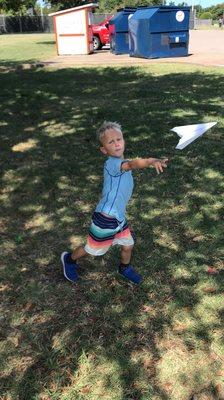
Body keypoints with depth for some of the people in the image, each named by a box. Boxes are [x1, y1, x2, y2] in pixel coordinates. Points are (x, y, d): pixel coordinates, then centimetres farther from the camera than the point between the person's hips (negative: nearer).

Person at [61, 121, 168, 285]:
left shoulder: (122, 163, 4)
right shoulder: (111, 163, -26)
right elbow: (132, 164, -47)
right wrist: (151, 161, -61)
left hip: (119, 217, 8)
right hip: (106, 218, -8)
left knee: (128, 245, 20)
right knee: (92, 249, 13)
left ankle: (125, 268, 50)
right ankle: (70, 259, 43)